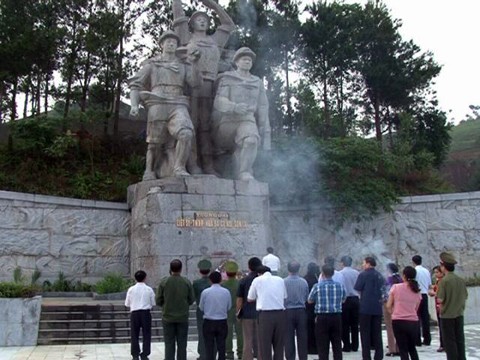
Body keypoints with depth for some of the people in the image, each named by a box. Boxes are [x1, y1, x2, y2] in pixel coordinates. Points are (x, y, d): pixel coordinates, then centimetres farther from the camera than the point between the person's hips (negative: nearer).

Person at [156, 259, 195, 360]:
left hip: (168, 317, 0)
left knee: (169, 345, 6)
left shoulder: (164, 281, -8)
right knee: (182, 345, 8)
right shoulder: (187, 282, -5)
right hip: (183, 318, 1)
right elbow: (191, 299, 0)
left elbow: (158, 301, -5)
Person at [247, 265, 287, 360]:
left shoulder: (257, 280, 4)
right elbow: (285, 297, 16)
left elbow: (250, 299, 10)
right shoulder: (280, 280, 13)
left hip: (265, 314, -3)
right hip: (280, 313, 3)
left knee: (265, 345, 4)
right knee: (279, 345, 13)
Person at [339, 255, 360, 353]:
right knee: (355, 324, 11)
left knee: (345, 324, 3)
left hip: (345, 300, -4)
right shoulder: (356, 273, 1)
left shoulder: (340, 273, -9)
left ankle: (347, 346, 3)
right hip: (355, 299, 4)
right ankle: (355, 346, 15)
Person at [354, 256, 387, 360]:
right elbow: (384, 290, 11)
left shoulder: (363, 274, -8)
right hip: (378, 307, 5)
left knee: (365, 333, 1)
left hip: (366, 307, -5)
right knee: (377, 332, 11)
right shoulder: (380, 275, 9)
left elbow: (357, 289, -8)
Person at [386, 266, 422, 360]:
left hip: (398, 321, -3)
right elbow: (416, 308, 8)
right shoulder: (417, 291, 7)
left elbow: (388, 306, 0)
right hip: (413, 322, 3)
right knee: (412, 348, 22)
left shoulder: (396, 287, -3)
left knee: (403, 350, 4)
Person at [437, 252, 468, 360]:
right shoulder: (461, 280, 1)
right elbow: (465, 297, 8)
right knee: (460, 339, 14)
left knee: (449, 341, 5)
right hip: (459, 314, 5)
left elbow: (440, 300, -20)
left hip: (447, 315, -5)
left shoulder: (444, 281, -17)